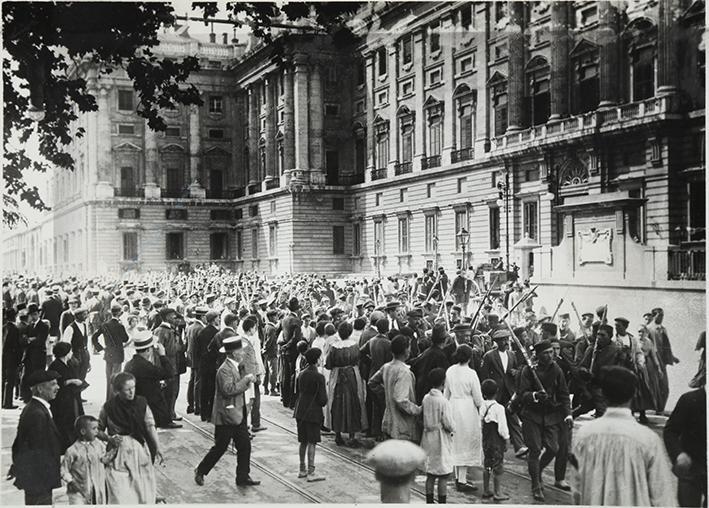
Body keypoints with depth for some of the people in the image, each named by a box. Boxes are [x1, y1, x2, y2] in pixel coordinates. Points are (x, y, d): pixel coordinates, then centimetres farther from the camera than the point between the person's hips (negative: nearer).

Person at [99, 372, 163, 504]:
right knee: (120, 495, -6)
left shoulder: (141, 403, -2)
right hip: (118, 455, -1)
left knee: (144, 494, 5)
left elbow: (150, 427, -5)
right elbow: (99, 430, 6)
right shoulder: (108, 407, -4)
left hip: (140, 452, 2)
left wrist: (158, 448, -15)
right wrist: (109, 438, -13)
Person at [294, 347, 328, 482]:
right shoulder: (319, 377, -15)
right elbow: (323, 399, -16)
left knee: (303, 442, 16)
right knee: (312, 442, -1)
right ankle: (311, 472, 1)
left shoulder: (301, 374, 6)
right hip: (313, 413, -7)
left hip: (300, 412, 7)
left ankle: (302, 470, 24)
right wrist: (323, 403, 6)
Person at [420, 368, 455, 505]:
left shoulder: (425, 398, 0)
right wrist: (453, 430, 2)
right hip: (441, 441, -6)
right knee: (443, 476, 3)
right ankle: (442, 502, 6)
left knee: (430, 475, 14)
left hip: (428, 439, 6)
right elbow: (448, 423, -17)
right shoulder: (443, 401, -18)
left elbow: (423, 419, 6)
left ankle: (429, 502, 20)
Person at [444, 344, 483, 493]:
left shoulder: (450, 371, 0)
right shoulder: (471, 374, -16)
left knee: (456, 443, 17)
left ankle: (458, 477, 26)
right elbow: (478, 398, -11)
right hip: (467, 409, -6)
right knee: (467, 444, 3)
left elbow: (446, 393, 9)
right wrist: (481, 407, 10)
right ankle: (462, 481, 4)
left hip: (453, 408, 6)